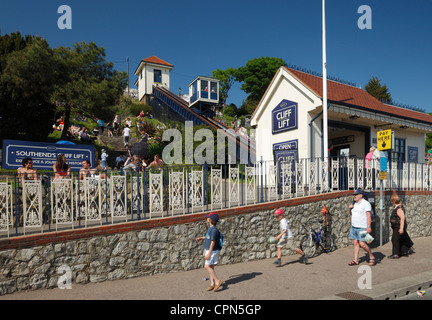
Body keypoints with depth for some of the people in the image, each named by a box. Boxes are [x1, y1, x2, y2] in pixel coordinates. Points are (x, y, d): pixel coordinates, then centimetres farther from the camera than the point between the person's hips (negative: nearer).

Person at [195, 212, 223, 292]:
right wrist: (200, 238, 11)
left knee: (207, 266, -9)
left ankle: (217, 281, -4)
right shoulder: (210, 228, 9)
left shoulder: (214, 230, -21)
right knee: (210, 267, 11)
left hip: (212, 251, -9)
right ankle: (212, 284, 16)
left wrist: (208, 254, -22)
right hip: (208, 250, 9)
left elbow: (213, 242, -22)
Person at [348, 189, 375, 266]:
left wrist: (368, 226, -21)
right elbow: (351, 214, 24)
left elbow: (368, 215, -13)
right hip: (354, 227, 7)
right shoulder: (354, 203, 14)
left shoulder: (365, 203, -8)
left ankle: (371, 257, 12)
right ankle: (355, 260, 10)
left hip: (362, 228, -7)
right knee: (356, 243, 6)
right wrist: (350, 208, 3)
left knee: (362, 244, -9)